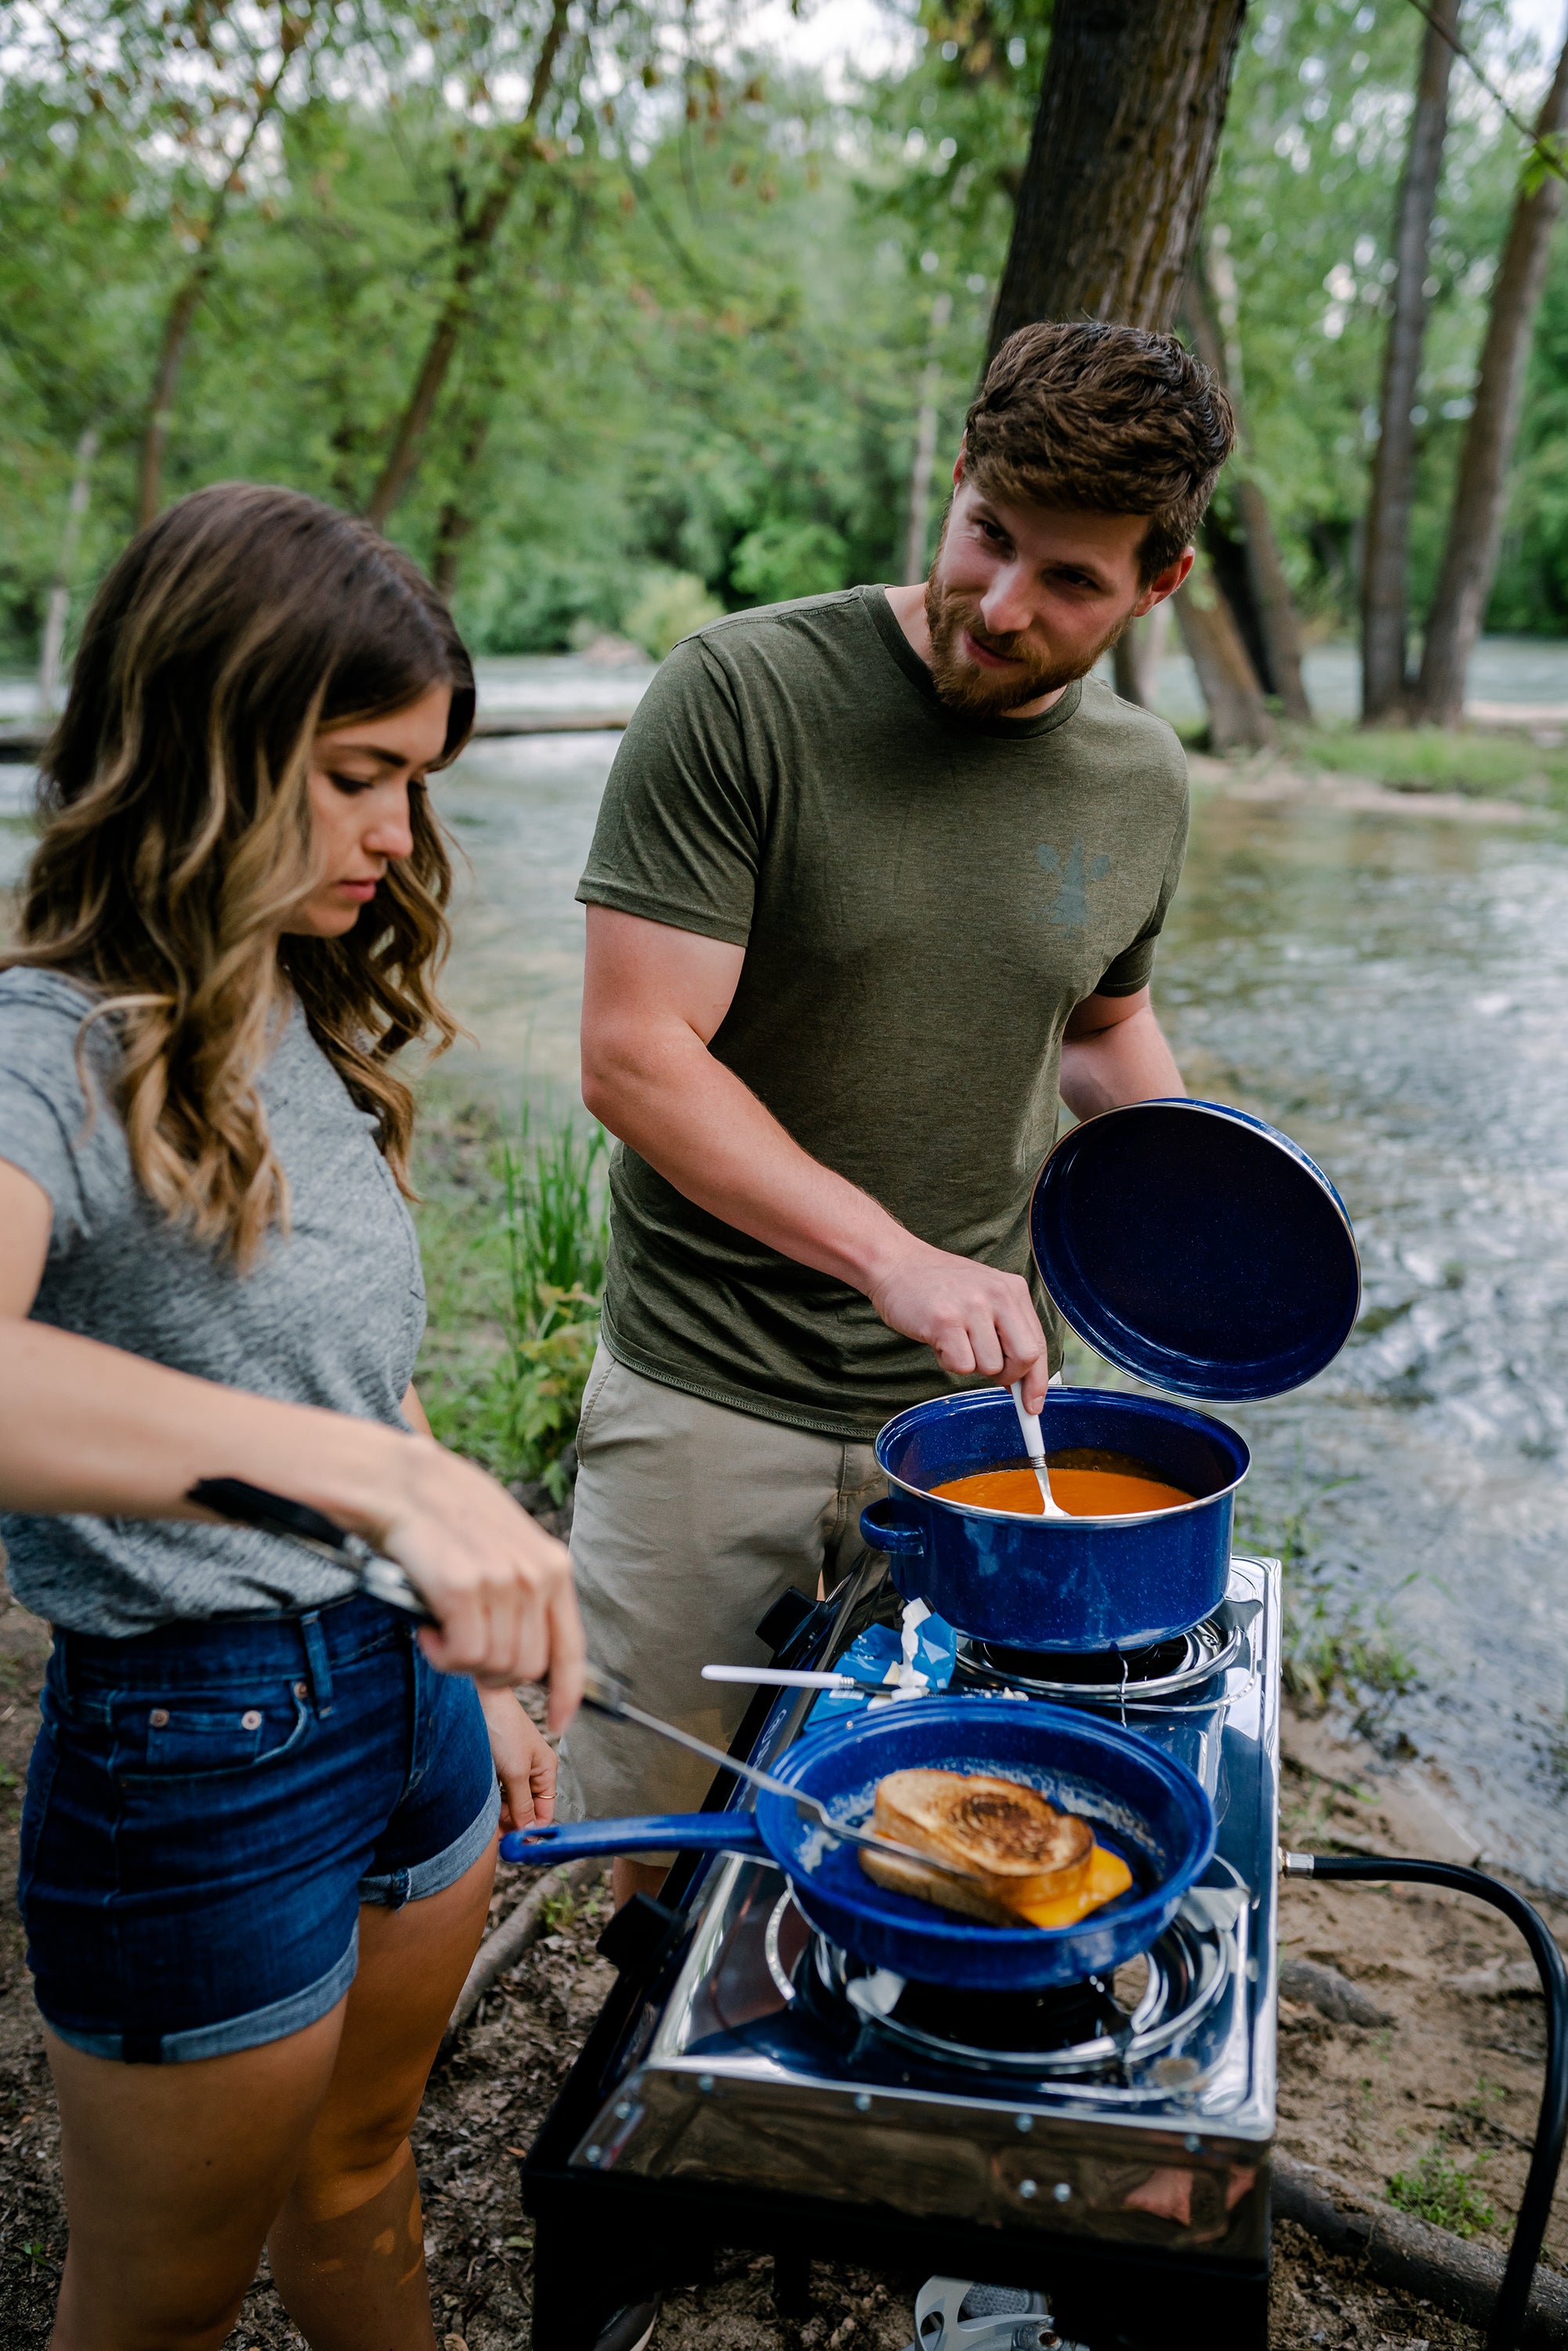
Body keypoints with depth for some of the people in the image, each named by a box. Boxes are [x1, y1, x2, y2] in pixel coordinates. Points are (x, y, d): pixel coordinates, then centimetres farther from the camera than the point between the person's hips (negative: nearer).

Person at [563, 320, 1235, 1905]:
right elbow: (634, 1056, -19)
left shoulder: (1143, 784, 2)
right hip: (711, 1397, -3)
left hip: (968, 1395, 4)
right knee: (658, 1826, 12)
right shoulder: (744, 694, -15)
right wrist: (898, 1259, -27)